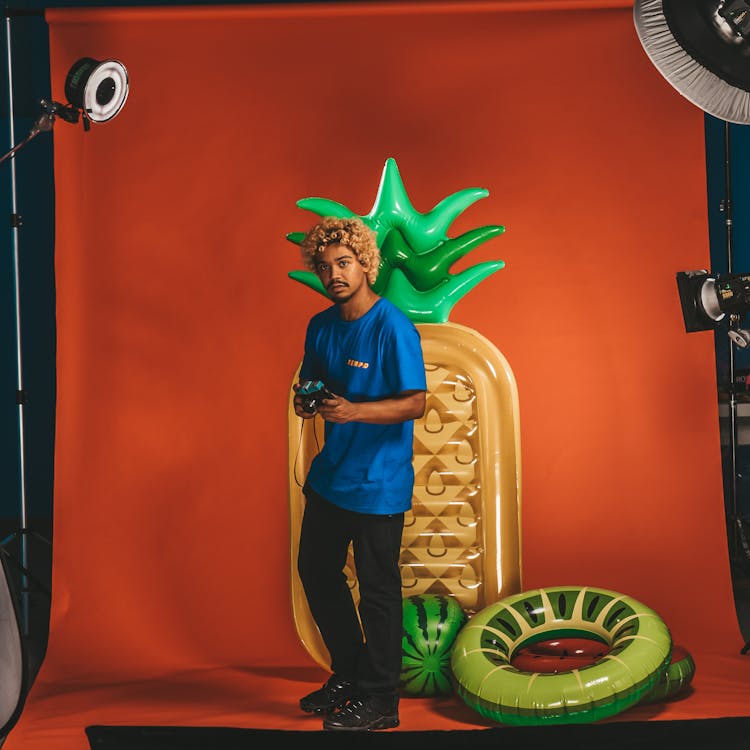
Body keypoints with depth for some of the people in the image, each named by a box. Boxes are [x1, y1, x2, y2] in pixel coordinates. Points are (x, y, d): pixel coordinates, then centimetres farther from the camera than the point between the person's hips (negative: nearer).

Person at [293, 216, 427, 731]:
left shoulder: (393, 327, -15)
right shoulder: (321, 327, 6)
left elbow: (415, 403, -18)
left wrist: (353, 411, -29)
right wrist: (306, 401, -5)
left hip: (379, 482, -8)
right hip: (330, 475, 8)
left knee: (377, 587, 0)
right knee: (316, 572, 16)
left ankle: (380, 700, 12)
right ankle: (349, 674, 33)